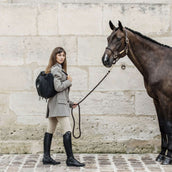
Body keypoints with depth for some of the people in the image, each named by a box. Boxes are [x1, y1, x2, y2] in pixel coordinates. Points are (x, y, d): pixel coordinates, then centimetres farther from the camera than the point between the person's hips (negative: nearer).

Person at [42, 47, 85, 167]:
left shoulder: (59, 68, 20)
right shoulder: (56, 69, -10)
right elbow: (58, 87, -20)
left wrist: (70, 103, 20)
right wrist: (69, 81, -4)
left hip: (53, 103, 10)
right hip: (59, 104, -10)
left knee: (50, 131, 10)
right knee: (67, 130, -10)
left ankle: (46, 157, 15)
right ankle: (70, 159, -9)